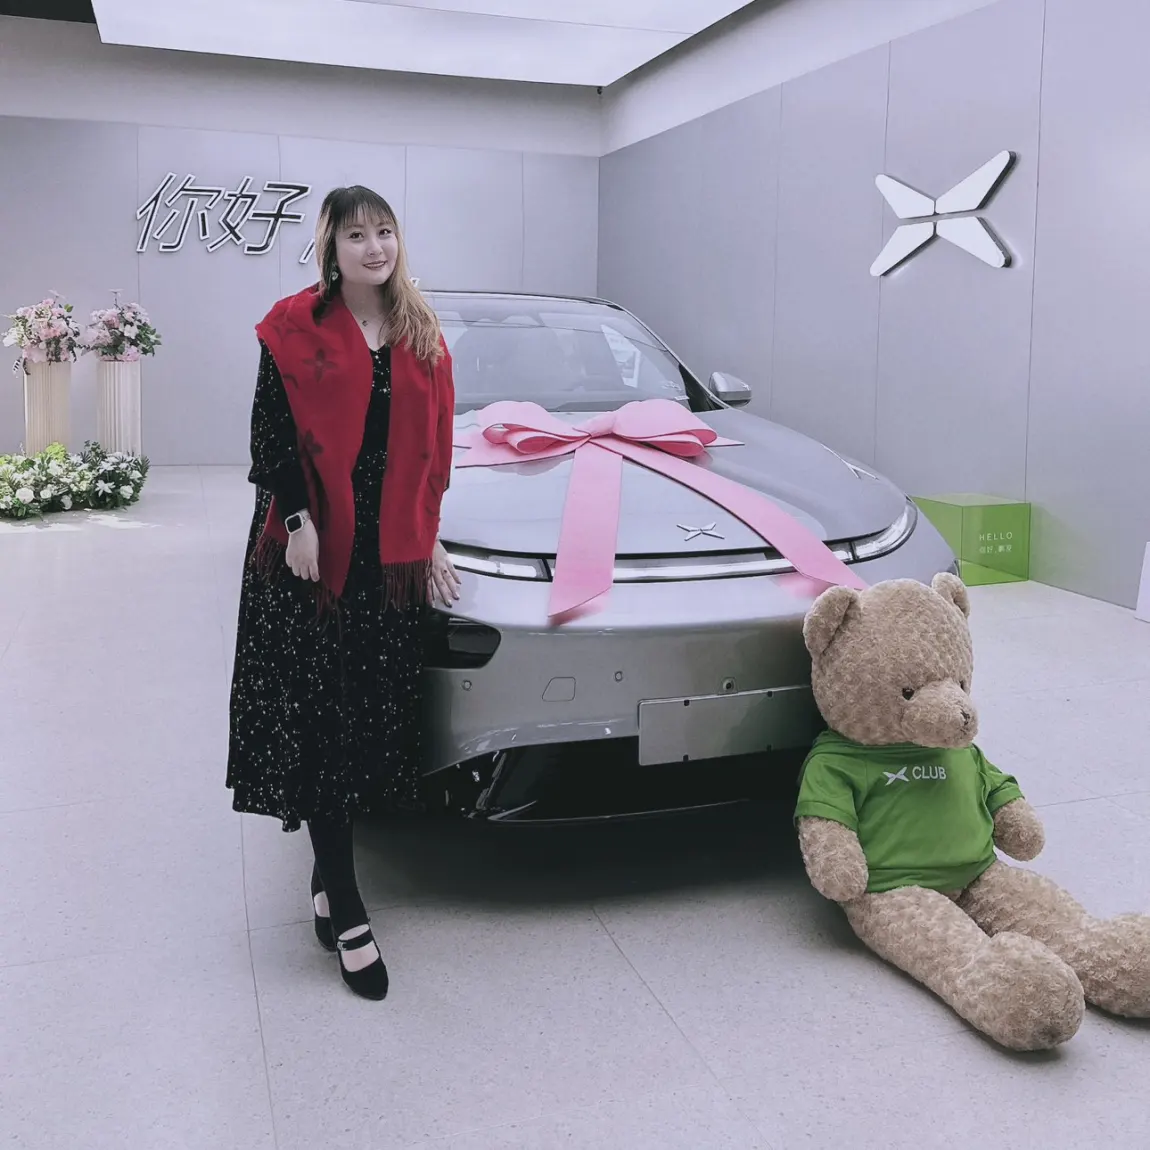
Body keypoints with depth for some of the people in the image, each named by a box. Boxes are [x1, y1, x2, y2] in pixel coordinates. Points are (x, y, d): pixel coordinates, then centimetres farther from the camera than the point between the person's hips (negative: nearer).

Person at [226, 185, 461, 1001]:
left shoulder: (422, 336, 12)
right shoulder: (295, 327, -1)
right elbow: (270, 434, -5)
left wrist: (427, 538, 11)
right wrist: (299, 523, -14)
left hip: (392, 552, 5)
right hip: (312, 547, -4)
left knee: (375, 716, 6)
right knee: (318, 718, -4)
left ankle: (330, 873, 24)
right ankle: (345, 909, 0)